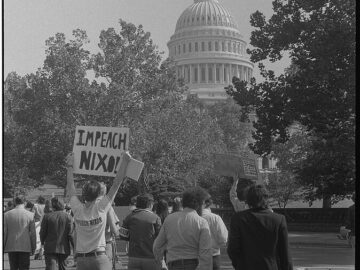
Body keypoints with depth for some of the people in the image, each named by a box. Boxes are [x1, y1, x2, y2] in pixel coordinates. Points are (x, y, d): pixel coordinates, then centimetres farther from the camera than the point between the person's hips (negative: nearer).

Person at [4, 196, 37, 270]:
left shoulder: (7, 215, 1)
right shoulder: (30, 215, -3)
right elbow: (33, 233, -2)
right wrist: (33, 247, 6)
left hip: (11, 247, 2)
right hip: (25, 247, -2)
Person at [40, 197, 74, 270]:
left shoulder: (47, 217, -4)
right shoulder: (67, 216, -2)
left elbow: (42, 232, 0)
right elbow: (70, 232, -5)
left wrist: (42, 242, 20)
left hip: (50, 248, -2)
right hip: (64, 248, 2)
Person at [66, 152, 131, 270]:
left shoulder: (77, 209, 0)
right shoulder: (101, 208, -7)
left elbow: (70, 188, 16)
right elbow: (116, 183, -3)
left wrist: (70, 166, 24)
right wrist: (124, 161, 3)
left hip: (81, 259, 3)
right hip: (99, 258, -3)